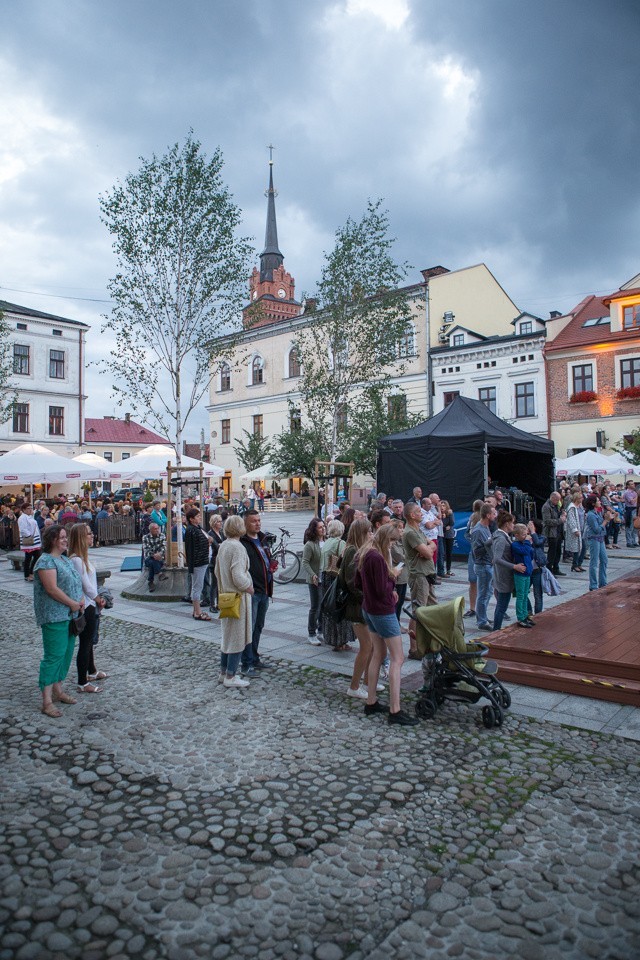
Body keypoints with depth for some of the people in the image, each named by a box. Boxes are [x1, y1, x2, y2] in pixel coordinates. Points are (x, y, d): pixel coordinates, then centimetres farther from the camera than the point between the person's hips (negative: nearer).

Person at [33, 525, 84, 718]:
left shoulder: (64, 559, 15)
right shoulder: (46, 561, -13)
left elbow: (74, 582, 20)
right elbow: (52, 589, -21)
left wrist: (80, 600, 3)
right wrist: (73, 604, -15)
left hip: (69, 615, 9)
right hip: (54, 616, -9)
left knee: (66, 654, 14)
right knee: (54, 656, -8)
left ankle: (58, 690, 27)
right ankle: (47, 701, -2)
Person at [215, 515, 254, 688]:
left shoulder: (223, 546, 7)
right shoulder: (237, 547, -20)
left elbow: (217, 572, 15)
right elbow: (238, 576, -26)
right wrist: (249, 588, -11)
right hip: (239, 596, -9)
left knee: (227, 635, 18)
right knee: (238, 637, 1)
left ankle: (224, 672, 28)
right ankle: (230, 677, 8)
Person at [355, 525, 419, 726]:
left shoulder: (364, 554, 6)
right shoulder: (377, 558, -24)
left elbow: (358, 583, 14)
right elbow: (383, 590, -23)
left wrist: (388, 589, 8)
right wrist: (393, 578, -4)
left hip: (368, 609, 10)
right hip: (383, 611, -10)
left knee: (378, 653, 18)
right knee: (397, 658, -3)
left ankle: (371, 702, 25)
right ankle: (395, 711, -1)